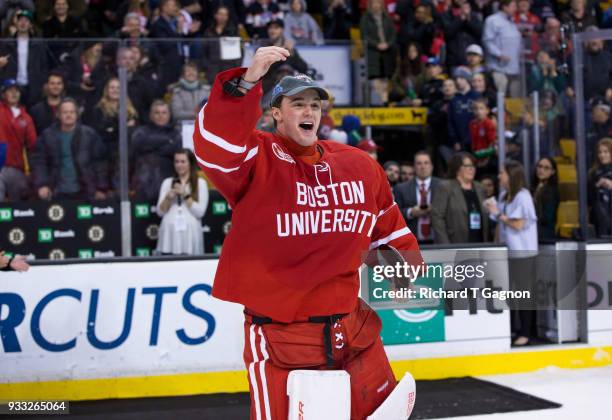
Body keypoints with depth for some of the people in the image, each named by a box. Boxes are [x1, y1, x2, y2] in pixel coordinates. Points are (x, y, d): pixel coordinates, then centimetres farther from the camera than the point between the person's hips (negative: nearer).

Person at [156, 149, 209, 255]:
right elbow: (160, 212, 9)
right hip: (169, 232, 2)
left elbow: (200, 212, -2)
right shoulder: (167, 182, 13)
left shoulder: (200, 183, 6)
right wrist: (168, 197, -7)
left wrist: (185, 195, -8)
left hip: (190, 232, -2)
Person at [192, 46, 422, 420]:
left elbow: (388, 227, 22)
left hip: (354, 329, 5)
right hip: (280, 335, -4)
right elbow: (215, 146, -28)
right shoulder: (257, 159, -6)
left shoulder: (359, 165, 9)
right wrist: (247, 82, -36)